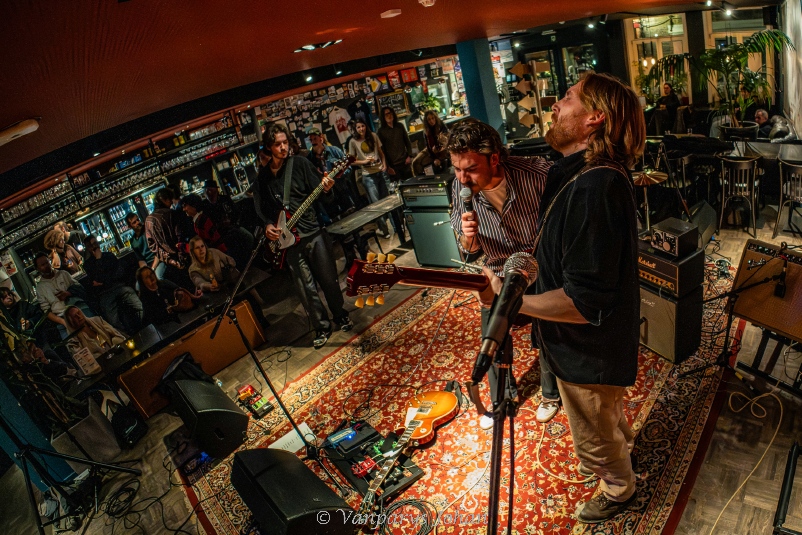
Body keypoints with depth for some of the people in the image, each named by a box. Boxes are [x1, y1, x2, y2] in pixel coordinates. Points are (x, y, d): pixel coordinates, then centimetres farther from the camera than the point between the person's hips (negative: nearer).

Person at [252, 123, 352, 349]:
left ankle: (340, 315, 29)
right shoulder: (262, 177, 10)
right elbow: (261, 208, 16)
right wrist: (268, 225, -1)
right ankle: (321, 327, 20)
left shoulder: (300, 163, 1)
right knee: (306, 288, 3)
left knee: (329, 279, 5)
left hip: (313, 231, -2)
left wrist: (326, 188, -25)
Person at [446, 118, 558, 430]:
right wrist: (468, 237, -29)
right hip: (497, 275, 3)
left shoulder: (537, 174, -30)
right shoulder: (461, 188, -17)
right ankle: (501, 399, 42)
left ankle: (551, 394, 46)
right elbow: (470, 249, -6)